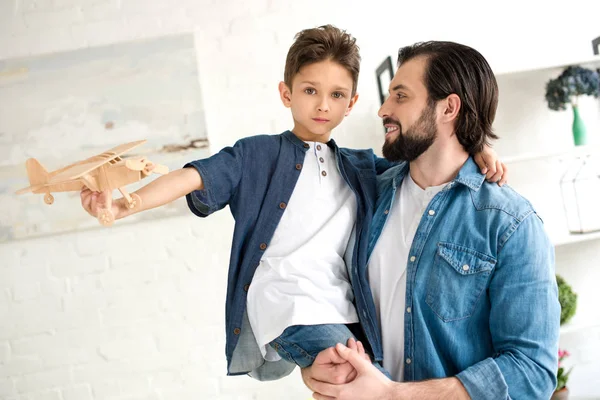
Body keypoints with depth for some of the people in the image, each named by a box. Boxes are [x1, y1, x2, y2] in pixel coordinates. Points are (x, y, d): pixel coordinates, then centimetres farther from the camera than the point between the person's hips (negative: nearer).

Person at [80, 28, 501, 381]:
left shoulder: (363, 167, 18)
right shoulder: (256, 155, 6)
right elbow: (193, 178, -5)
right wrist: (123, 205, -20)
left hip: (344, 315, 5)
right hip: (285, 305, -5)